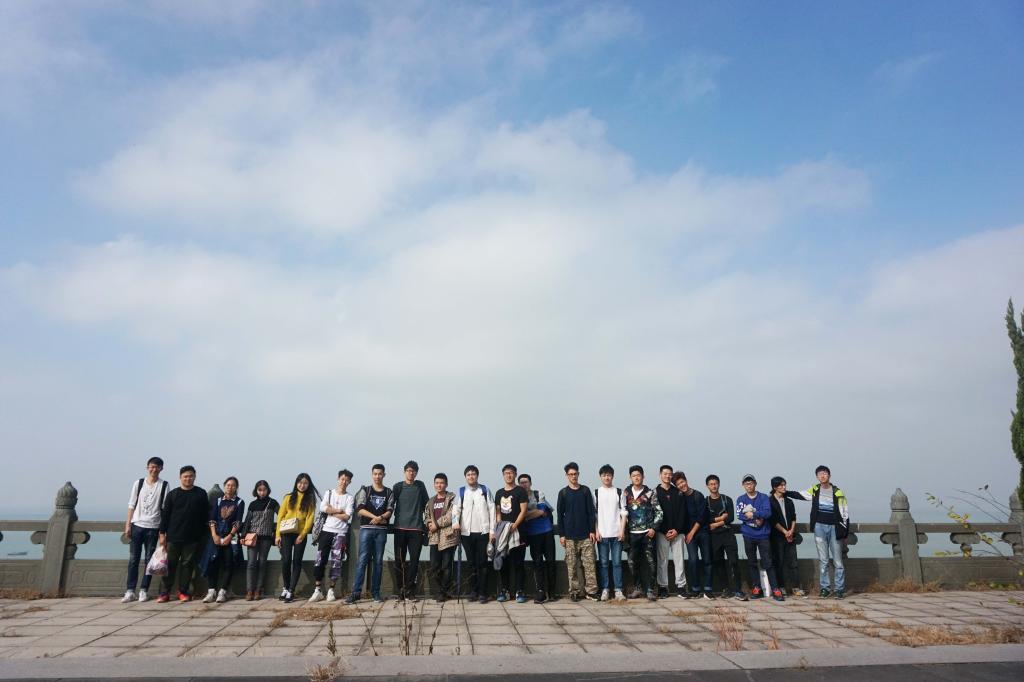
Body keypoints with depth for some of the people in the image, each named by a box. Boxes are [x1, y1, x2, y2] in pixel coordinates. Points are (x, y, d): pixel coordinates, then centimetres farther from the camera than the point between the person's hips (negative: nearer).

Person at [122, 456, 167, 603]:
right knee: (133, 559, 2)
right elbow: (132, 505, 8)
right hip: (137, 525, 1)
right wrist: (128, 524, 1)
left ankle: (144, 591, 10)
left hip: (153, 527, -1)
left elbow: (165, 508, -1)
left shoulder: (164, 485, 1)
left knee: (149, 559, 3)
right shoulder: (139, 483, 6)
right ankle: (130, 591, 7)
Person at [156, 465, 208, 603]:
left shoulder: (201, 494, 4)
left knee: (187, 564, 4)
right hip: (173, 537, 0)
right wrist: (162, 534, 0)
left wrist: (204, 534, 4)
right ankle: (164, 592, 12)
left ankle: (183, 591, 14)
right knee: (170, 564, 3)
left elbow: (206, 515, 7)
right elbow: (165, 514, 5)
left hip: (192, 538, 0)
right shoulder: (172, 494, 4)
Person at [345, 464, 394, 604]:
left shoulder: (389, 492, 11)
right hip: (366, 529, -1)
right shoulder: (365, 490, 8)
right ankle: (356, 592, -6)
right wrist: (376, 517, -13)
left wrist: (381, 517, -18)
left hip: (381, 530, 2)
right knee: (362, 560, -7)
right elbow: (360, 509, -4)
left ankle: (375, 592, 9)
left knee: (378, 561, 3)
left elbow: (390, 510, 2)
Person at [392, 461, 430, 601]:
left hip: (416, 528, 1)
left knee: (414, 560, -2)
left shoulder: (420, 485, 10)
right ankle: (400, 589, 10)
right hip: (400, 528, -1)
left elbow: (427, 504, 15)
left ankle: (410, 590, 5)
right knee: (399, 560, 2)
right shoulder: (398, 486, 5)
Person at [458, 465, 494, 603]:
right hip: (467, 533, 1)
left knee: (482, 563, 0)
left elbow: (491, 510, 3)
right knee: (471, 563, 7)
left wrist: (492, 530, -3)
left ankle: (482, 593, 5)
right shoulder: (461, 492, 9)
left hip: (482, 532, -1)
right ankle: (473, 591, 15)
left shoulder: (485, 490, 6)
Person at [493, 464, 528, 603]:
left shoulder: (520, 491, 0)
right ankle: (504, 591, 12)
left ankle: (520, 592, 2)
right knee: (502, 562, 5)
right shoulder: (499, 493, 15)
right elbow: (497, 512, 15)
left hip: (517, 532, -4)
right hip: (503, 533, 5)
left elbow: (523, 511, -7)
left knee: (518, 563, -3)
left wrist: (514, 526, -16)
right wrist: (499, 528, 1)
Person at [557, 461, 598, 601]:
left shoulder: (585, 491, 6)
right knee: (572, 565, 1)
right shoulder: (563, 493, 4)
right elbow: (560, 515, 4)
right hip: (570, 536, -1)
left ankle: (591, 591, 5)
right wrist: (562, 535, -1)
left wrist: (592, 530, -1)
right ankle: (574, 591, 10)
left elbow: (591, 512, 6)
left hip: (586, 535, 1)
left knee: (590, 563, -2)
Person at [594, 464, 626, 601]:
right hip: (602, 534, 0)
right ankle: (605, 589, 10)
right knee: (603, 563, 3)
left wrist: (622, 530, -5)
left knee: (617, 562, 1)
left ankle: (618, 589, 7)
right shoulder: (596, 493, 6)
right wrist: (596, 531, -4)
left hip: (616, 533, 0)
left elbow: (623, 512, 4)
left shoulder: (619, 492, 6)